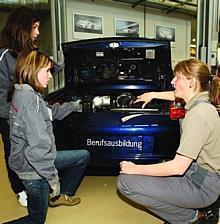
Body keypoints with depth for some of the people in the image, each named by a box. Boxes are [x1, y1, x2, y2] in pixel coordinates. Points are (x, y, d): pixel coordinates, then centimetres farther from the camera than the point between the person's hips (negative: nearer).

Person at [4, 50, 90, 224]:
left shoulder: (24, 93, 4)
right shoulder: (29, 98, -26)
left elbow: (51, 112, 21)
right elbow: (38, 146, -29)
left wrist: (74, 105, 27)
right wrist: (53, 177, -22)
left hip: (40, 158, 9)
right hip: (33, 168, -9)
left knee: (84, 156, 18)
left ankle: (60, 196, 31)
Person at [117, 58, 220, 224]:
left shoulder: (198, 114, -24)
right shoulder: (202, 102, 3)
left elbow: (178, 167, -25)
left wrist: (135, 169, -17)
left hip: (202, 185, -9)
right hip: (196, 172, 9)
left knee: (125, 182, -15)